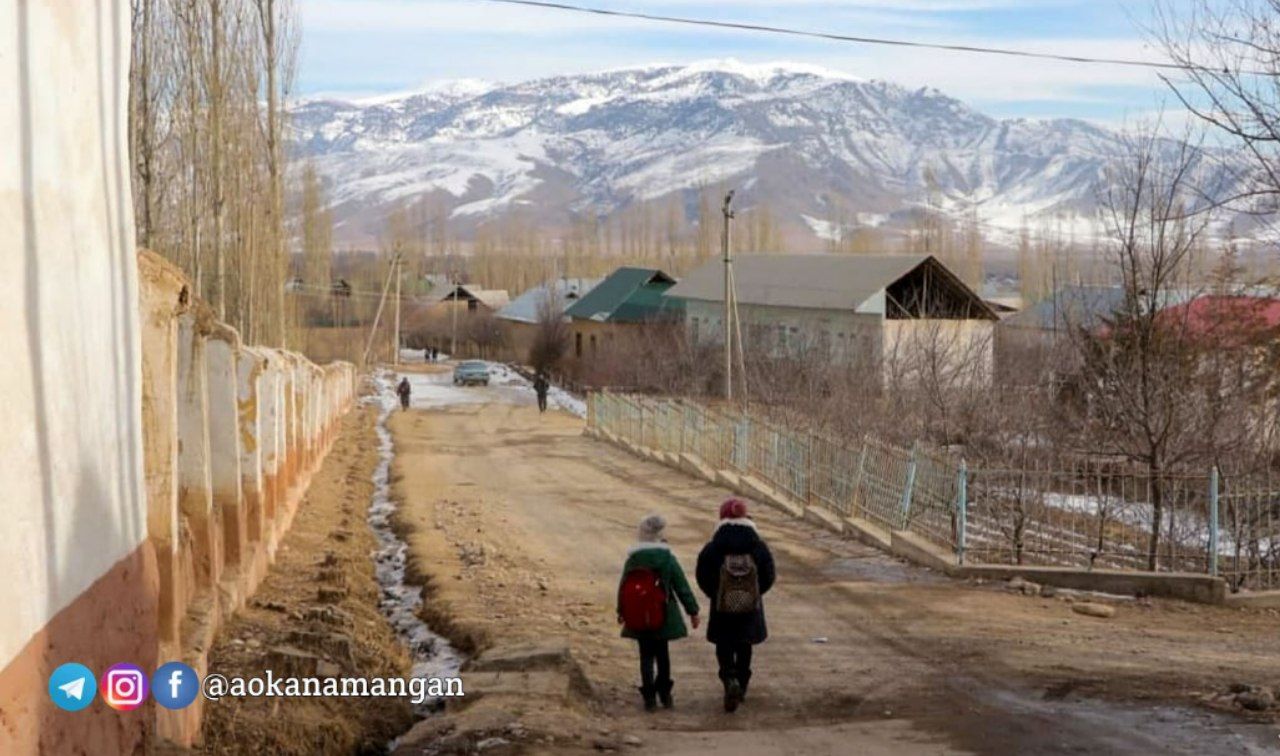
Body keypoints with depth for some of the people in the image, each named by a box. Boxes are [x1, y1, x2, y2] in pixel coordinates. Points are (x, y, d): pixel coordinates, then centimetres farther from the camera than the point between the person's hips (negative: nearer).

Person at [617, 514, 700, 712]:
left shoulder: (632, 560, -3)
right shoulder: (667, 558, -10)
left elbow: (623, 587, 6)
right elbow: (682, 587, -7)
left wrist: (621, 612, 20)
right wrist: (693, 611, 2)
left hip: (638, 618, 1)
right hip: (663, 617, -1)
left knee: (646, 655, 7)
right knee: (662, 654, 14)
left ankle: (649, 696, 0)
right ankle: (664, 693, 21)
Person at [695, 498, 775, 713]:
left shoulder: (712, 549, -11)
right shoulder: (759, 547, -7)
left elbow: (703, 577, -6)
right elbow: (769, 576, -2)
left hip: (723, 607, -2)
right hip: (751, 606, 2)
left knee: (724, 646, 8)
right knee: (744, 646, 18)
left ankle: (730, 680, -16)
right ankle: (742, 687, 27)